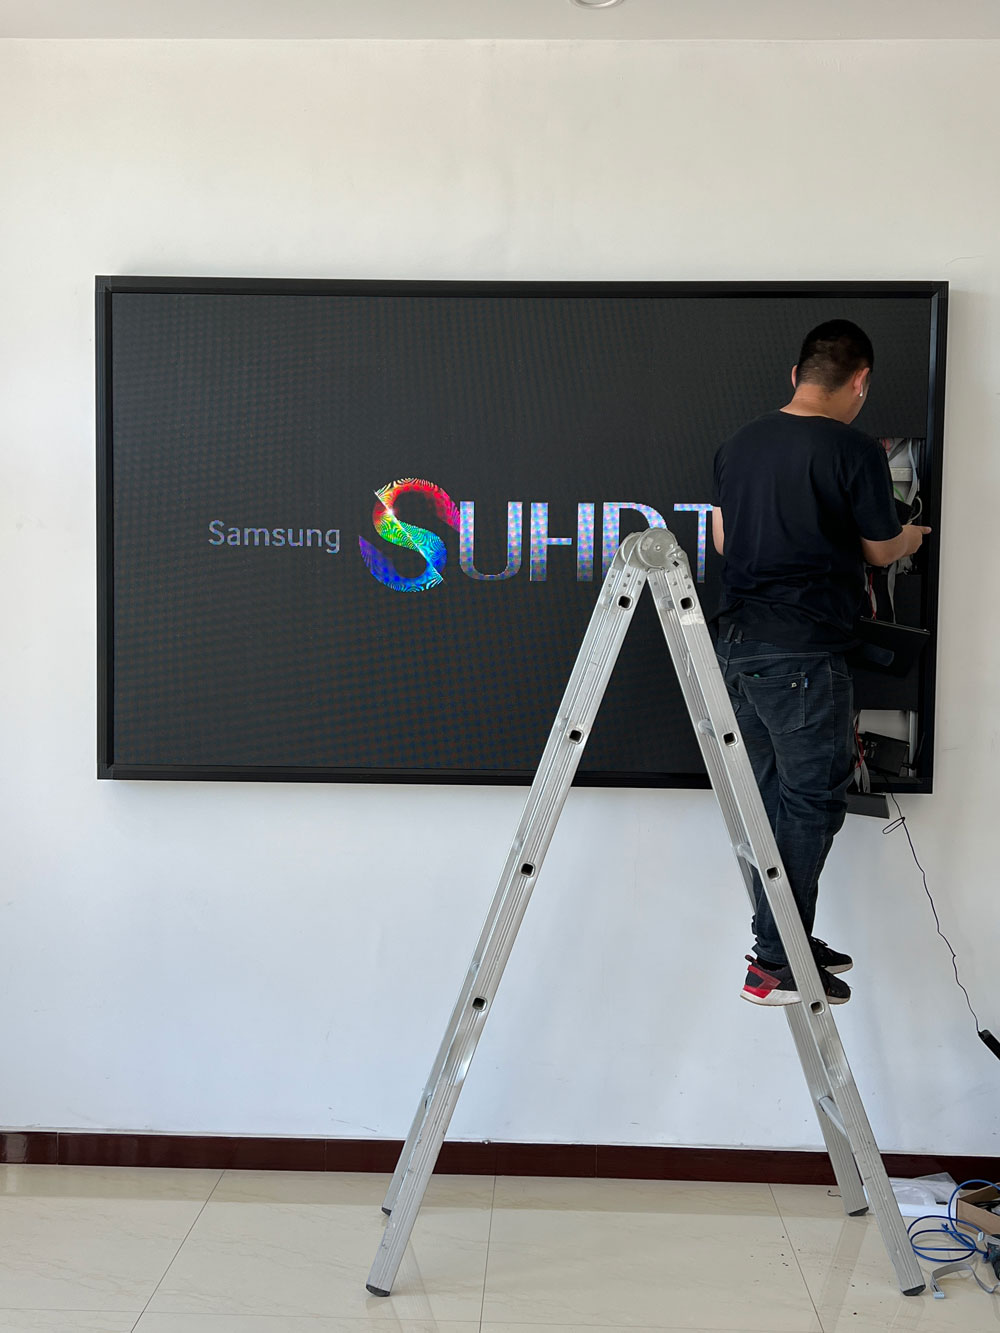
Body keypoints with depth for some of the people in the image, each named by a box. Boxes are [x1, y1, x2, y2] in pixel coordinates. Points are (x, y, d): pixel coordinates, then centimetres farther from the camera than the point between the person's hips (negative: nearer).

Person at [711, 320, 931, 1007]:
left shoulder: (740, 445, 9)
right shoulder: (855, 449, -10)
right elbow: (881, 550, 1)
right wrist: (911, 537, 24)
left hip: (738, 641, 7)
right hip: (805, 653, -7)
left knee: (773, 795, 15)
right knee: (812, 801, 1)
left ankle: (786, 940, 25)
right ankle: (777, 967, 5)